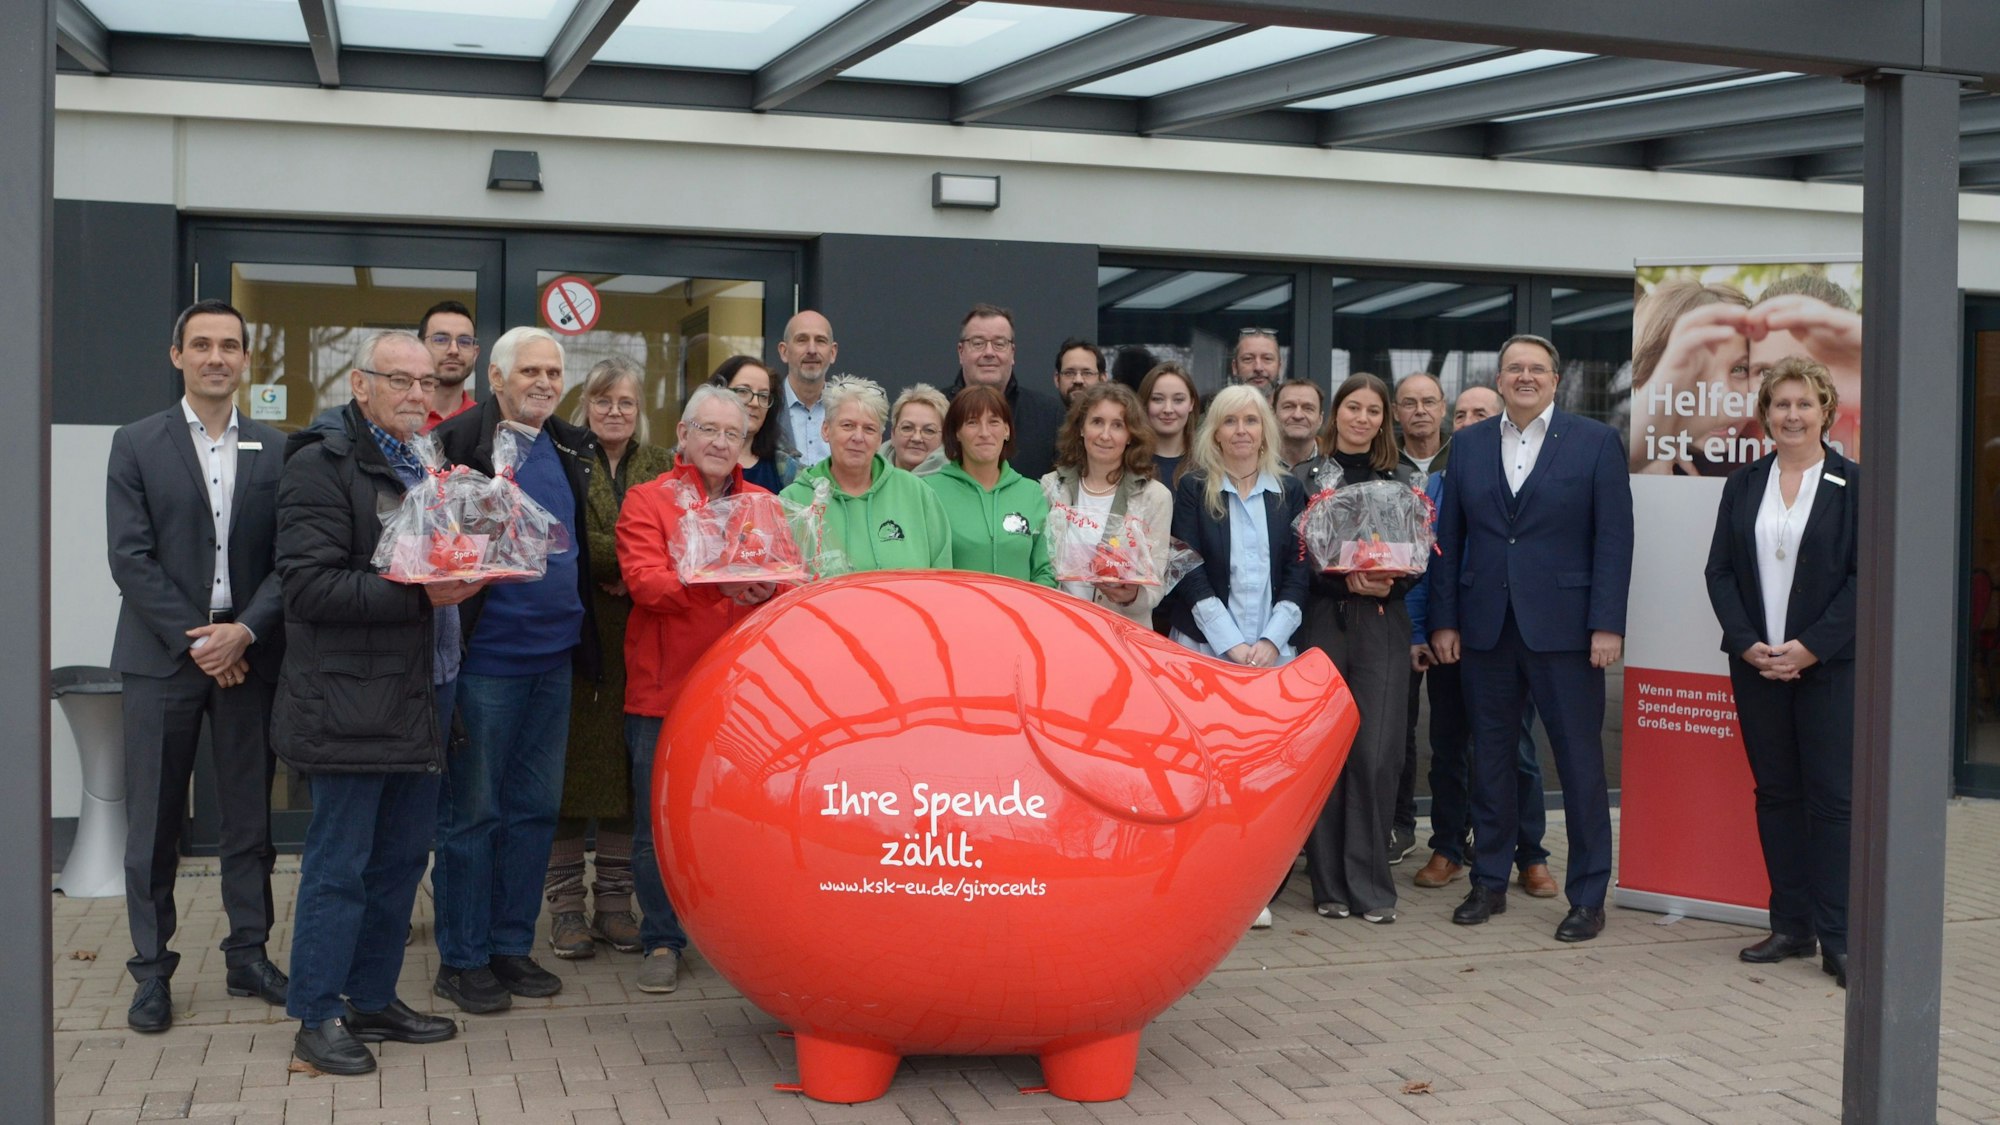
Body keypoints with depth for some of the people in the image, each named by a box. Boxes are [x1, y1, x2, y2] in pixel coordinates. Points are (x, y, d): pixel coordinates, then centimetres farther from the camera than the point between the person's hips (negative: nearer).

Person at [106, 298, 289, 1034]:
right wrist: (193, 641, -11)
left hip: (248, 655, 2)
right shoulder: (137, 445, 3)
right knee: (154, 822, 3)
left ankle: (249, 956, 18)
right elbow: (131, 558, -4)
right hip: (163, 656, -1)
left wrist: (244, 632, -12)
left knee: (250, 815, 7)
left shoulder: (275, 450, 7)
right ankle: (152, 971, 12)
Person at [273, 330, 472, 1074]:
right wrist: (421, 594, -22)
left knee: (403, 858, 14)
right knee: (339, 865, 0)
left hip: (422, 693, 8)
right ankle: (317, 1019, 11)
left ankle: (372, 999, 26)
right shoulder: (322, 463, -10)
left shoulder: (425, 463, 16)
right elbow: (308, 586, -19)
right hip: (352, 704, -8)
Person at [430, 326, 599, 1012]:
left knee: (536, 808, 12)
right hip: (484, 658, -6)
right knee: (471, 811, 3)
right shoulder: (459, 443, -8)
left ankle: (511, 946, 24)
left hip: (553, 657, 7)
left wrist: (586, 638, 12)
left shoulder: (572, 449, 12)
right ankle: (461, 959, 14)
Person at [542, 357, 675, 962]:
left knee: (628, 762, 5)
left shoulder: (661, 467, 14)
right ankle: (566, 904, 8)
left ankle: (615, 900, 15)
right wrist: (627, 558, -15)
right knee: (572, 759, -2)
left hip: (636, 638, 3)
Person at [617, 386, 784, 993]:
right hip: (664, 692, -2)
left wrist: (769, 586, -18)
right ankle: (662, 943, 14)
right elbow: (644, 579, -12)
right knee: (659, 827, 2)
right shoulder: (647, 502, 3)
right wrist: (717, 584, -26)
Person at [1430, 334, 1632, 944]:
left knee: (1581, 763, 1)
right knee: (1490, 758, 11)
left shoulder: (1596, 442, 0)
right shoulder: (1469, 443, 9)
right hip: (1486, 627, 3)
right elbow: (1449, 538, 10)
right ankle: (1489, 882, 23)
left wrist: (1607, 624, -11)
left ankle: (1588, 897, 11)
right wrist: (1444, 619, 3)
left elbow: (1614, 538, -4)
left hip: (1564, 628, -3)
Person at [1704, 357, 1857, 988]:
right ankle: (1791, 927, 16)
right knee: (1775, 793, 8)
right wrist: (1748, 643, -7)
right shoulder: (1743, 485, 9)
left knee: (1832, 794, -4)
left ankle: (1837, 937, 1)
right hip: (1756, 663, 4)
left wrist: (1812, 647, -14)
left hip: (1828, 664, -4)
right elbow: (1720, 570, 6)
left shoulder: (1853, 484, -2)